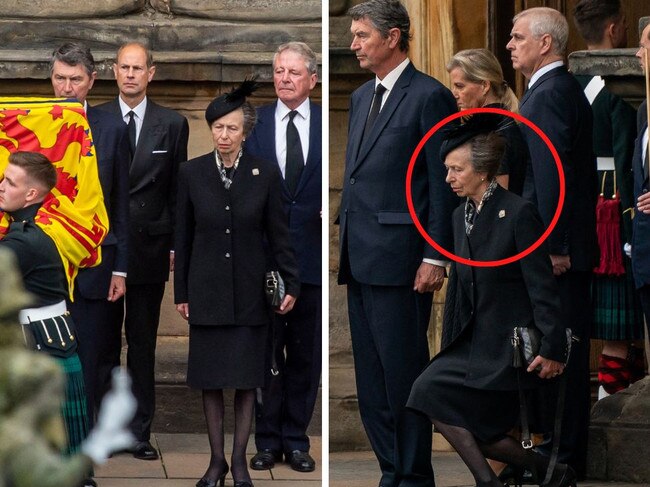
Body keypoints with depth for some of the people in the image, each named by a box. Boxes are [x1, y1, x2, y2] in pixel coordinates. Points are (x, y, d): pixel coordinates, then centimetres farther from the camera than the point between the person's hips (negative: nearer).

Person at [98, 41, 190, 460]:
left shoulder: (173, 124, 6)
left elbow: (178, 190, 7)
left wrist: (175, 245, 2)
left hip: (150, 247, 1)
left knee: (143, 343, 5)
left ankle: (141, 431, 10)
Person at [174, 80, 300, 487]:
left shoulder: (266, 174, -3)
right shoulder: (192, 172, 0)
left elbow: (279, 234, 0)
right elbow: (183, 236, 5)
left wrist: (291, 283, -8)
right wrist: (181, 292, 5)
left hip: (249, 292, -1)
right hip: (207, 290, 1)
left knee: (247, 378, 3)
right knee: (211, 380, 4)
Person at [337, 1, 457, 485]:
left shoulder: (429, 96, -7)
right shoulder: (362, 97, 18)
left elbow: (444, 185, -10)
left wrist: (435, 258, -14)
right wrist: (343, 244, 16)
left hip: (399, 259, -8)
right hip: (360, 260, 8)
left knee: (403, 372, -5)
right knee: (371, 378, 10)